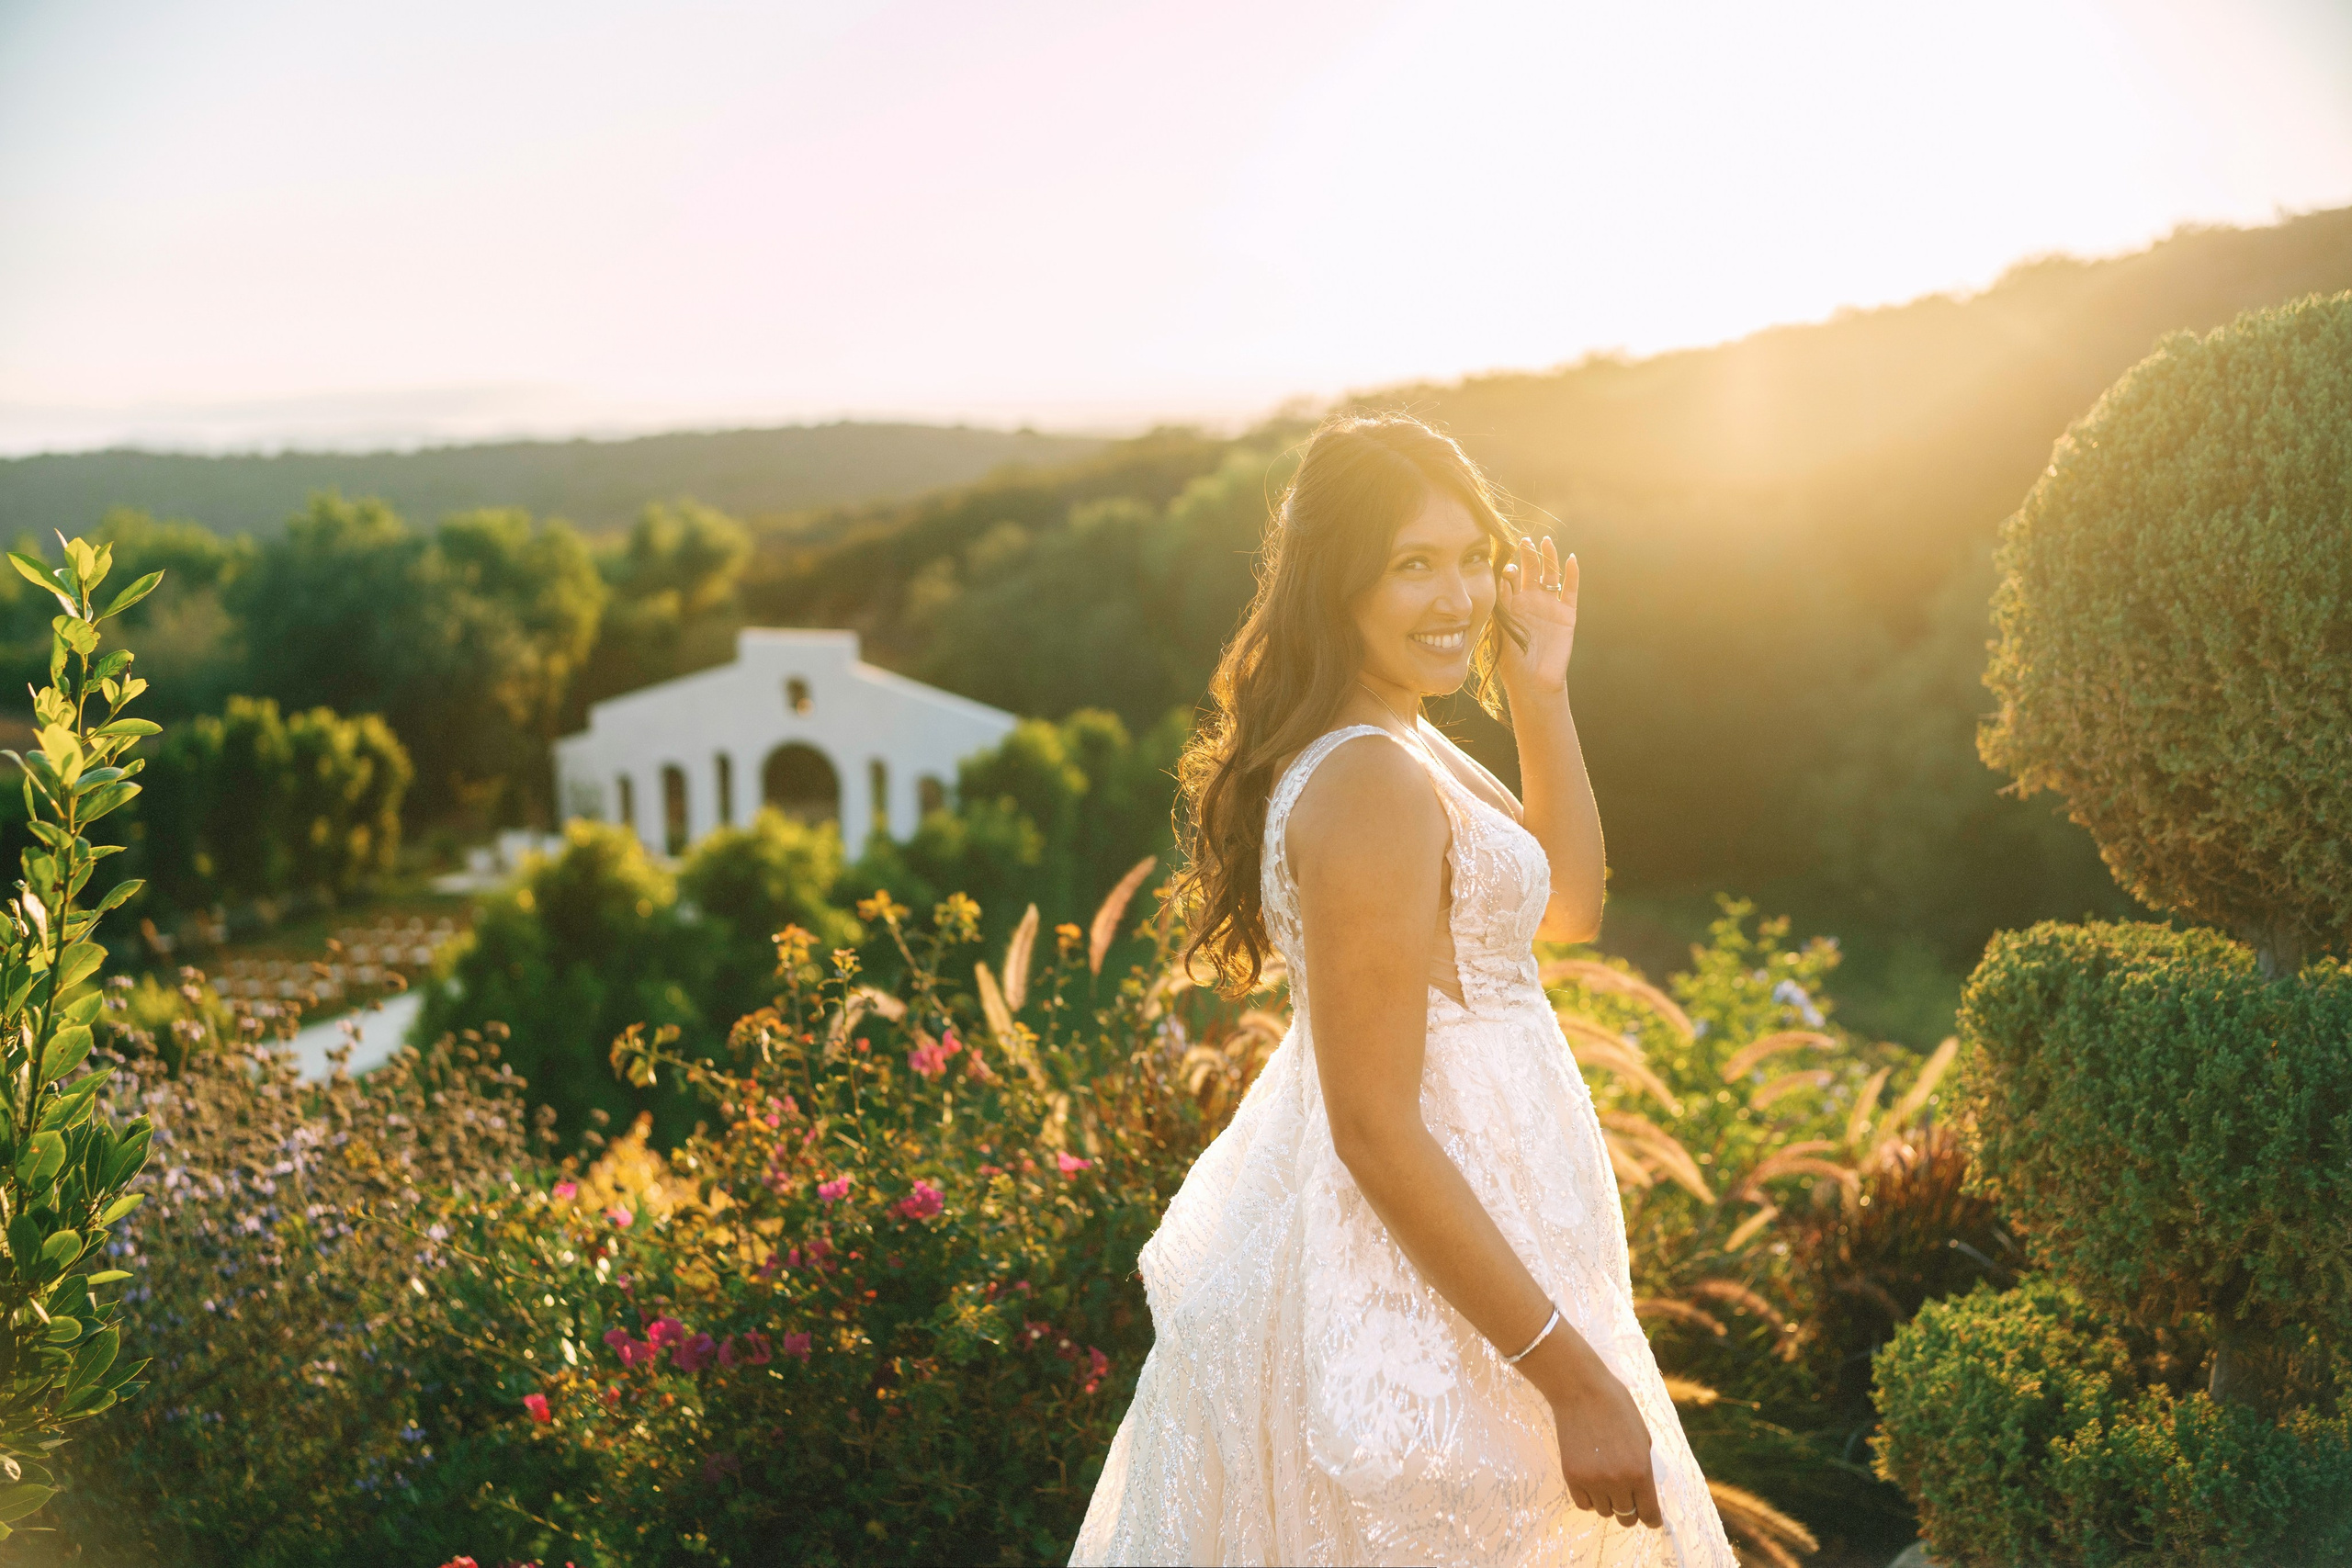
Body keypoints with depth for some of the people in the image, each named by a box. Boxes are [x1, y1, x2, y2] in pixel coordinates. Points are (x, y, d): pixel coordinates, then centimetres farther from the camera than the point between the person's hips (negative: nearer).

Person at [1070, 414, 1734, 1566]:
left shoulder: (1403, 746, 7)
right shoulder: (1373, 787, -24)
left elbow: (1569, 906, 17)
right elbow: (1377, 1130, -26)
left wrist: (1543, 695, 5)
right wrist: (1578, 1377, -23)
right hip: (1414, 1297, -10)